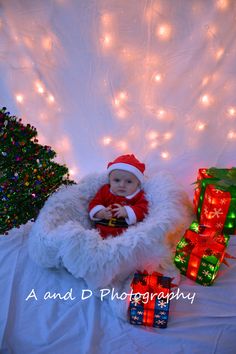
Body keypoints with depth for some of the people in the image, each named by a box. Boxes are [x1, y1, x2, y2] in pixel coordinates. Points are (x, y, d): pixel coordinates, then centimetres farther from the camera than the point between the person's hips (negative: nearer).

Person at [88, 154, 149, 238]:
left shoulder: (139, 196, 8)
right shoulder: (104, 191, 15)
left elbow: (142, 211, -3)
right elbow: (94, 204, 12)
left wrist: (126, 212, -19)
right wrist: (101, 213, -9)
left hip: (125, 231, -1)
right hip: (102, 230, 1)